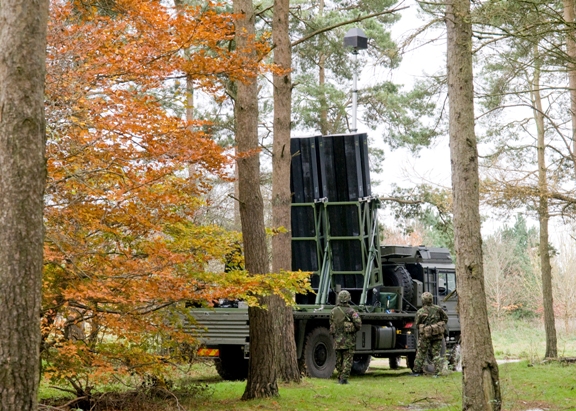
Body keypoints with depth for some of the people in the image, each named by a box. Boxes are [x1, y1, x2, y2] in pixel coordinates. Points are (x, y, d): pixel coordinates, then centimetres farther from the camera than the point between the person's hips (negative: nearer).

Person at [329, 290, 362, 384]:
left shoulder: (333, 311, 4)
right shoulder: (351, 311, -10)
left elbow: (331, 325, 9)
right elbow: (358, 324, -14)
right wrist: (354, 329, 7)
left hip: (337, 340, 4)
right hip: (348, 340, -4)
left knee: (339, 360, 16)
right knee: (347, 360, 1)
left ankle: (340, 378, 22)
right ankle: (344, 379, -4)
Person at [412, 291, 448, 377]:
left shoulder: (420, 312, -9)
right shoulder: (438, 309, -4)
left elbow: (417, 325, 0)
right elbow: (445, 318, 6)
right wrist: (441, 326, 20)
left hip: (425, 335, -2)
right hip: (437, 334, 2)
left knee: (421, 353, 10)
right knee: (436, 353, 9)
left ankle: (417, 371, 17)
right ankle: (438, 371, 2)